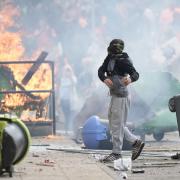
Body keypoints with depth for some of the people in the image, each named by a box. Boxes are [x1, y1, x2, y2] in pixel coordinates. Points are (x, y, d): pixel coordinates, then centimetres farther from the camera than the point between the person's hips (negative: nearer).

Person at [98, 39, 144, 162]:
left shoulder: (123, 60, -16)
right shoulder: (110, 58, 6)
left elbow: (135, 73, -22)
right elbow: (101, 71, 1)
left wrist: (130, 79, -44)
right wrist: (105, 79, -20)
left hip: (121, 95, -9)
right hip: (114, 95, 9)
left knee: (117, 124, -4)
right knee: (114, 123, 16)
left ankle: (116, 153, 4)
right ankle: (136, 142, 21)